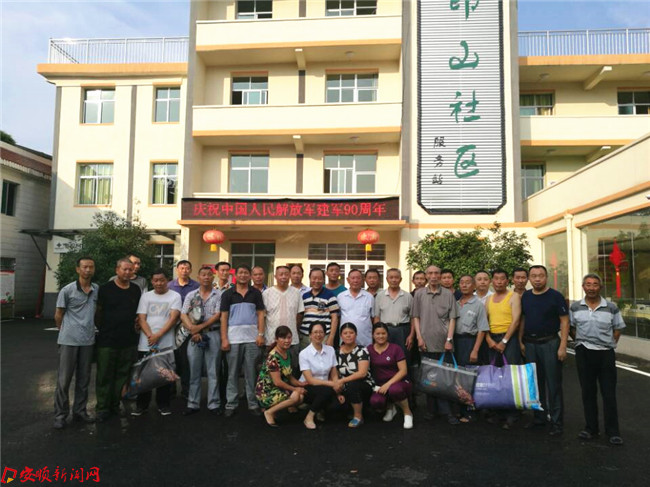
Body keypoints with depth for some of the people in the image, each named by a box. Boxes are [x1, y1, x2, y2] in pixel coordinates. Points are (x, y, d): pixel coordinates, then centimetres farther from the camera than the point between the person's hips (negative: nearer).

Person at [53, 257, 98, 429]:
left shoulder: (97, 290, 2)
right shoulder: (67, 290, -8)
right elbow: (58, 316, 1)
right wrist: (66, 331, 9)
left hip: (88, 340, 4)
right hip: (69, 340, -3)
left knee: (83, 379, 12)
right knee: (64, 379, 3)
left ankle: (80, 411, 25)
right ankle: (60, 415, 15)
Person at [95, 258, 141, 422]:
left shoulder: (137, 290, 7)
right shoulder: (105, 289, -2)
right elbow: (98, 312, 3)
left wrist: (135, 323, 7)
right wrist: (101, 329, 2)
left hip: (129, 340, 3)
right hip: (107, 340, -3)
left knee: (122, 375, 11)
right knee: (105, 376, 4)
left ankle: (115, 405, 24)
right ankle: (103, 408, 16)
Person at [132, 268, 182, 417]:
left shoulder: (175, 296, 0)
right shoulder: (146, 296, 8)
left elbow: (173, 318, -8)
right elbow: (141, 319, 2)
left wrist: (158, 335, -15)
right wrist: (150, 336, -13)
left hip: (166, 344, -2)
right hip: (146, 344, 2)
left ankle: (163, 404, 18)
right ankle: (141, 405, 21)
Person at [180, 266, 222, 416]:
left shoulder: (219, 295, 2)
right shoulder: (191, 295, 10)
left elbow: (217, 316, -6)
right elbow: (183, 315, 2)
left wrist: (200, 327, -12)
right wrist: (193, 330, -11)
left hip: (213, 335, -2)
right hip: (194, 336, 2)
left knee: (213, 371, 3)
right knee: (194, 371, 7)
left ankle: (214, 404, 10)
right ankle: (193, 404, 16)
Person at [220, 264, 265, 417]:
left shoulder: (256, 293, 7)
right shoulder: (227, 294, 4)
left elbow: (260, 314, 6)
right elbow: (224, 317, 2)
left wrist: (261, 334, -4)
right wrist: (224, 339, -4)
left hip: (252, 338, 1)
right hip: (233, 338, 0)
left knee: (251, 373, 6)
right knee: (233, 373, 7)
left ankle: (253, 404, 14)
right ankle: (231, 404, 16)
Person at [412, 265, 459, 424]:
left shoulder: (448, 294, 4)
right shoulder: (419, 294, 7)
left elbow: (452, 318, 2)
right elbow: (416, 317, 7)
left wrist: (449, 339, -6)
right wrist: (419, 337, -1)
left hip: (444, 344, -1)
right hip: (426, 343, 1)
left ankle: (444, 410, 12)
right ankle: (431, 409, 17)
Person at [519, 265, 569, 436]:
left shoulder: (556, 296, -6)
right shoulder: (525, 297, 8)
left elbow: (564, 321, -8)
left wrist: (562, 346, -14)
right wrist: (521, 341, 9)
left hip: (550, 343, -5)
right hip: (530, 344, 5)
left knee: (553, 384, -1)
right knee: (535, 382, 13)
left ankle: (556, 422, 9)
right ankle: (539, 418, 26)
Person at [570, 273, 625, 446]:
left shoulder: (611, 307, 0)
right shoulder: (575, 307, 2)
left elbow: (618, 329, 8)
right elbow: (571, 328, 11)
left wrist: (610, 344, 0)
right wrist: (581, 342, 3)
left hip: (606, 354, -1)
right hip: (584, 353, 1)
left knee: (609, 393, 3)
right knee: (588, 392, 9)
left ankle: (613, 431, 14)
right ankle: (591, 428, 21)